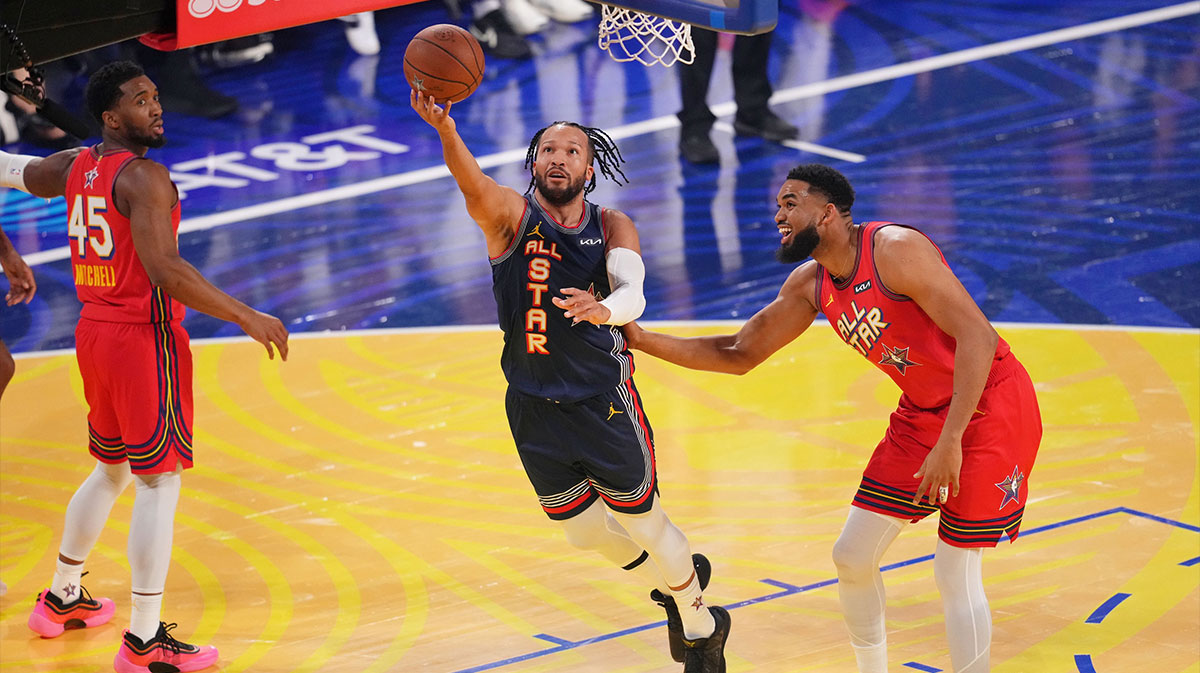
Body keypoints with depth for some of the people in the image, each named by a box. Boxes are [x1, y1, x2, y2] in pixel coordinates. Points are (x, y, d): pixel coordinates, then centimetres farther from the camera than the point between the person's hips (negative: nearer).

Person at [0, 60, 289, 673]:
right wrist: (246, 317, -27)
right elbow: (163, 269, -29)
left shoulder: (73, 167, 8)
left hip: (95, 333, 9)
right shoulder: (144, 177, -18)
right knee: (160, 482, -5)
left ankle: (61, 599, 37)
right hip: (144, 338, -9)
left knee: (111, 471, 25)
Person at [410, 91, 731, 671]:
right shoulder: (511, 217, -9)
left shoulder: (611, 227, -5)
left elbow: (633, 293, -24)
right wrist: (446, 132, -54)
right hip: (533, 407, 1)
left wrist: (604, 308, -49)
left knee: (641, 520, 8)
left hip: (604, 402, -1)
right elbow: (473, 185, -32)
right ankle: (673, 583, 43)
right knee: (585, 532, 14)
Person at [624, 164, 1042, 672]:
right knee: (852, 557, 8)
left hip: (988, 405, -8)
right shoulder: (810, 285, 2)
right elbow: (739, 354, 12)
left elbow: (976, 336, -28)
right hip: (922, 415, 8)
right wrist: (642, 339, 2)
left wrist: (949, 441, -32)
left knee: (956, 573, -10)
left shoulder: (896, 250, -23)